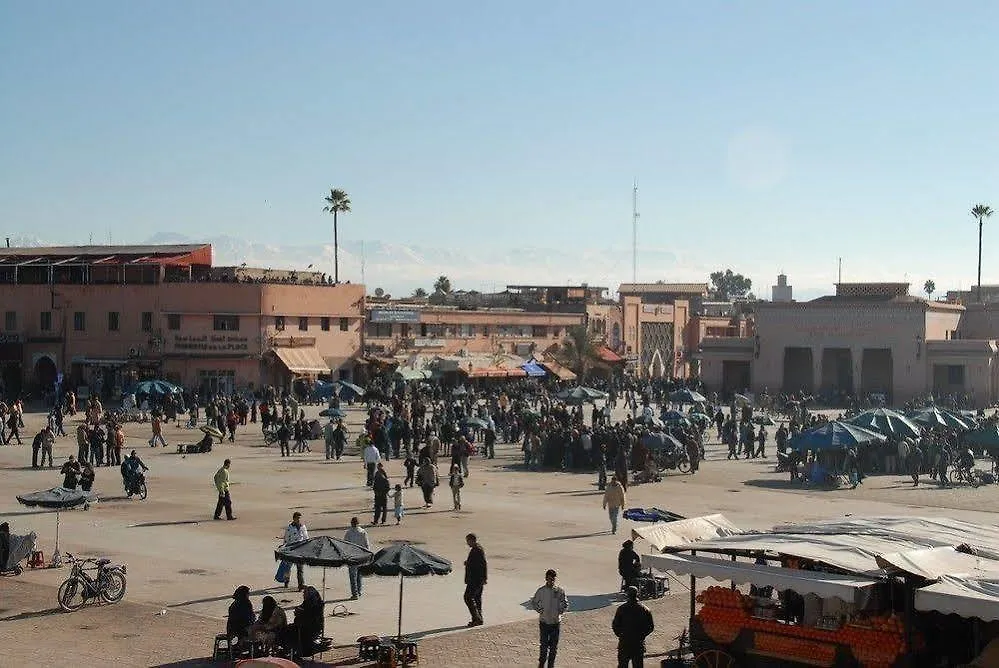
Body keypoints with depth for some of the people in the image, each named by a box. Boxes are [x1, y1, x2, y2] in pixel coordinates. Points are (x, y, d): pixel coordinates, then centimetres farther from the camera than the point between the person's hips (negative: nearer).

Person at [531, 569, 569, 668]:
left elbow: (565, 604, 8)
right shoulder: (541, 590, -5)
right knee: (544, 645, -4)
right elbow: (533, 602, 7)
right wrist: (539, 610, -5)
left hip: (556, 622, 1)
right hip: (544, 622, -1)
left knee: (554, 646, 7)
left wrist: (560, 612, -6)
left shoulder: (560, 591, -3)